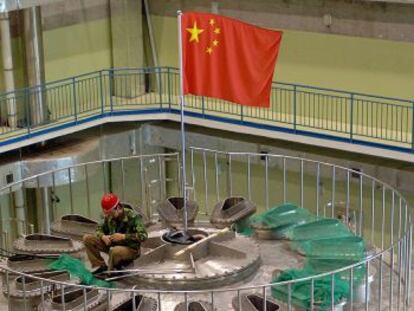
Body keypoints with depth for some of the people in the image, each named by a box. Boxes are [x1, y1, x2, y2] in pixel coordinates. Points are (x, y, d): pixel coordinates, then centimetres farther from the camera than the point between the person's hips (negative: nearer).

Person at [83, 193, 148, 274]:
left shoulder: (133, 216, -20)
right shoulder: (109, 216, -4)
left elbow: (143, 235, -27)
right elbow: (100, 229, 10)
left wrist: (123, 236, -32)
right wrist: (103, 236, -15)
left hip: (131, 249, -6)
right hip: (113, 245, 6)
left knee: (115, 251, -42)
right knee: (87, 238, -7)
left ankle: (111, 271, -12)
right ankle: (100, 266, -3)